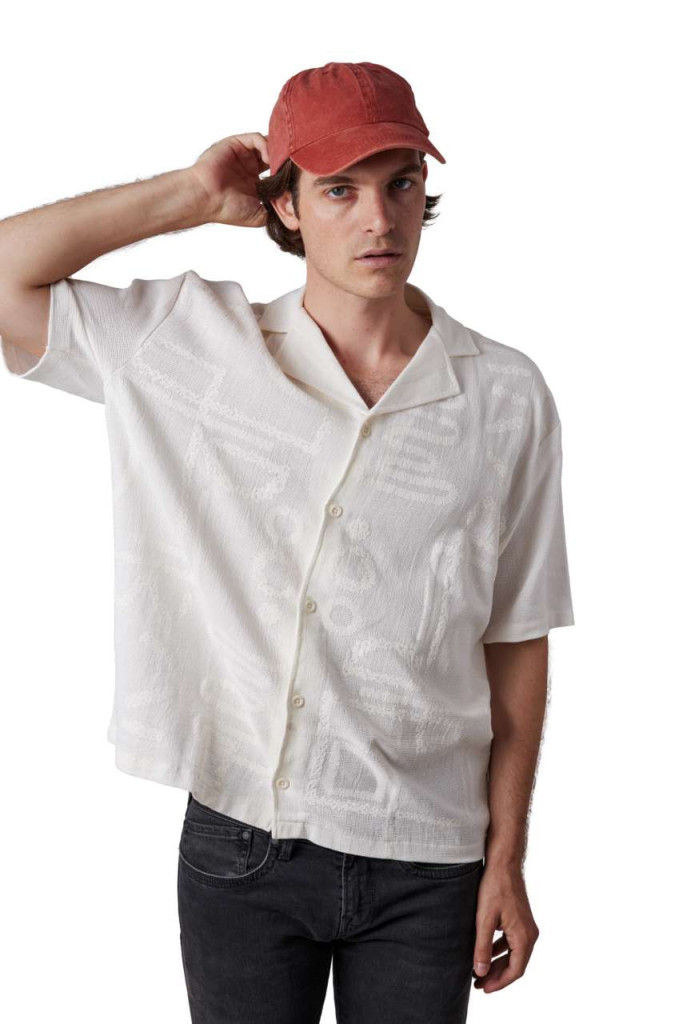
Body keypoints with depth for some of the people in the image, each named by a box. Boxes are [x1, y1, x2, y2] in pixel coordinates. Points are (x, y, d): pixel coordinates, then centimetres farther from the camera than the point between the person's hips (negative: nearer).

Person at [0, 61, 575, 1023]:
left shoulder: (506, 395, -5)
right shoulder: (192, 342, -4)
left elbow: (516, 641, 0)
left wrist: (507, 862, 2)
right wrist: (191, 196, -8)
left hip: (425, 864, 0)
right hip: (239, 843, 0)